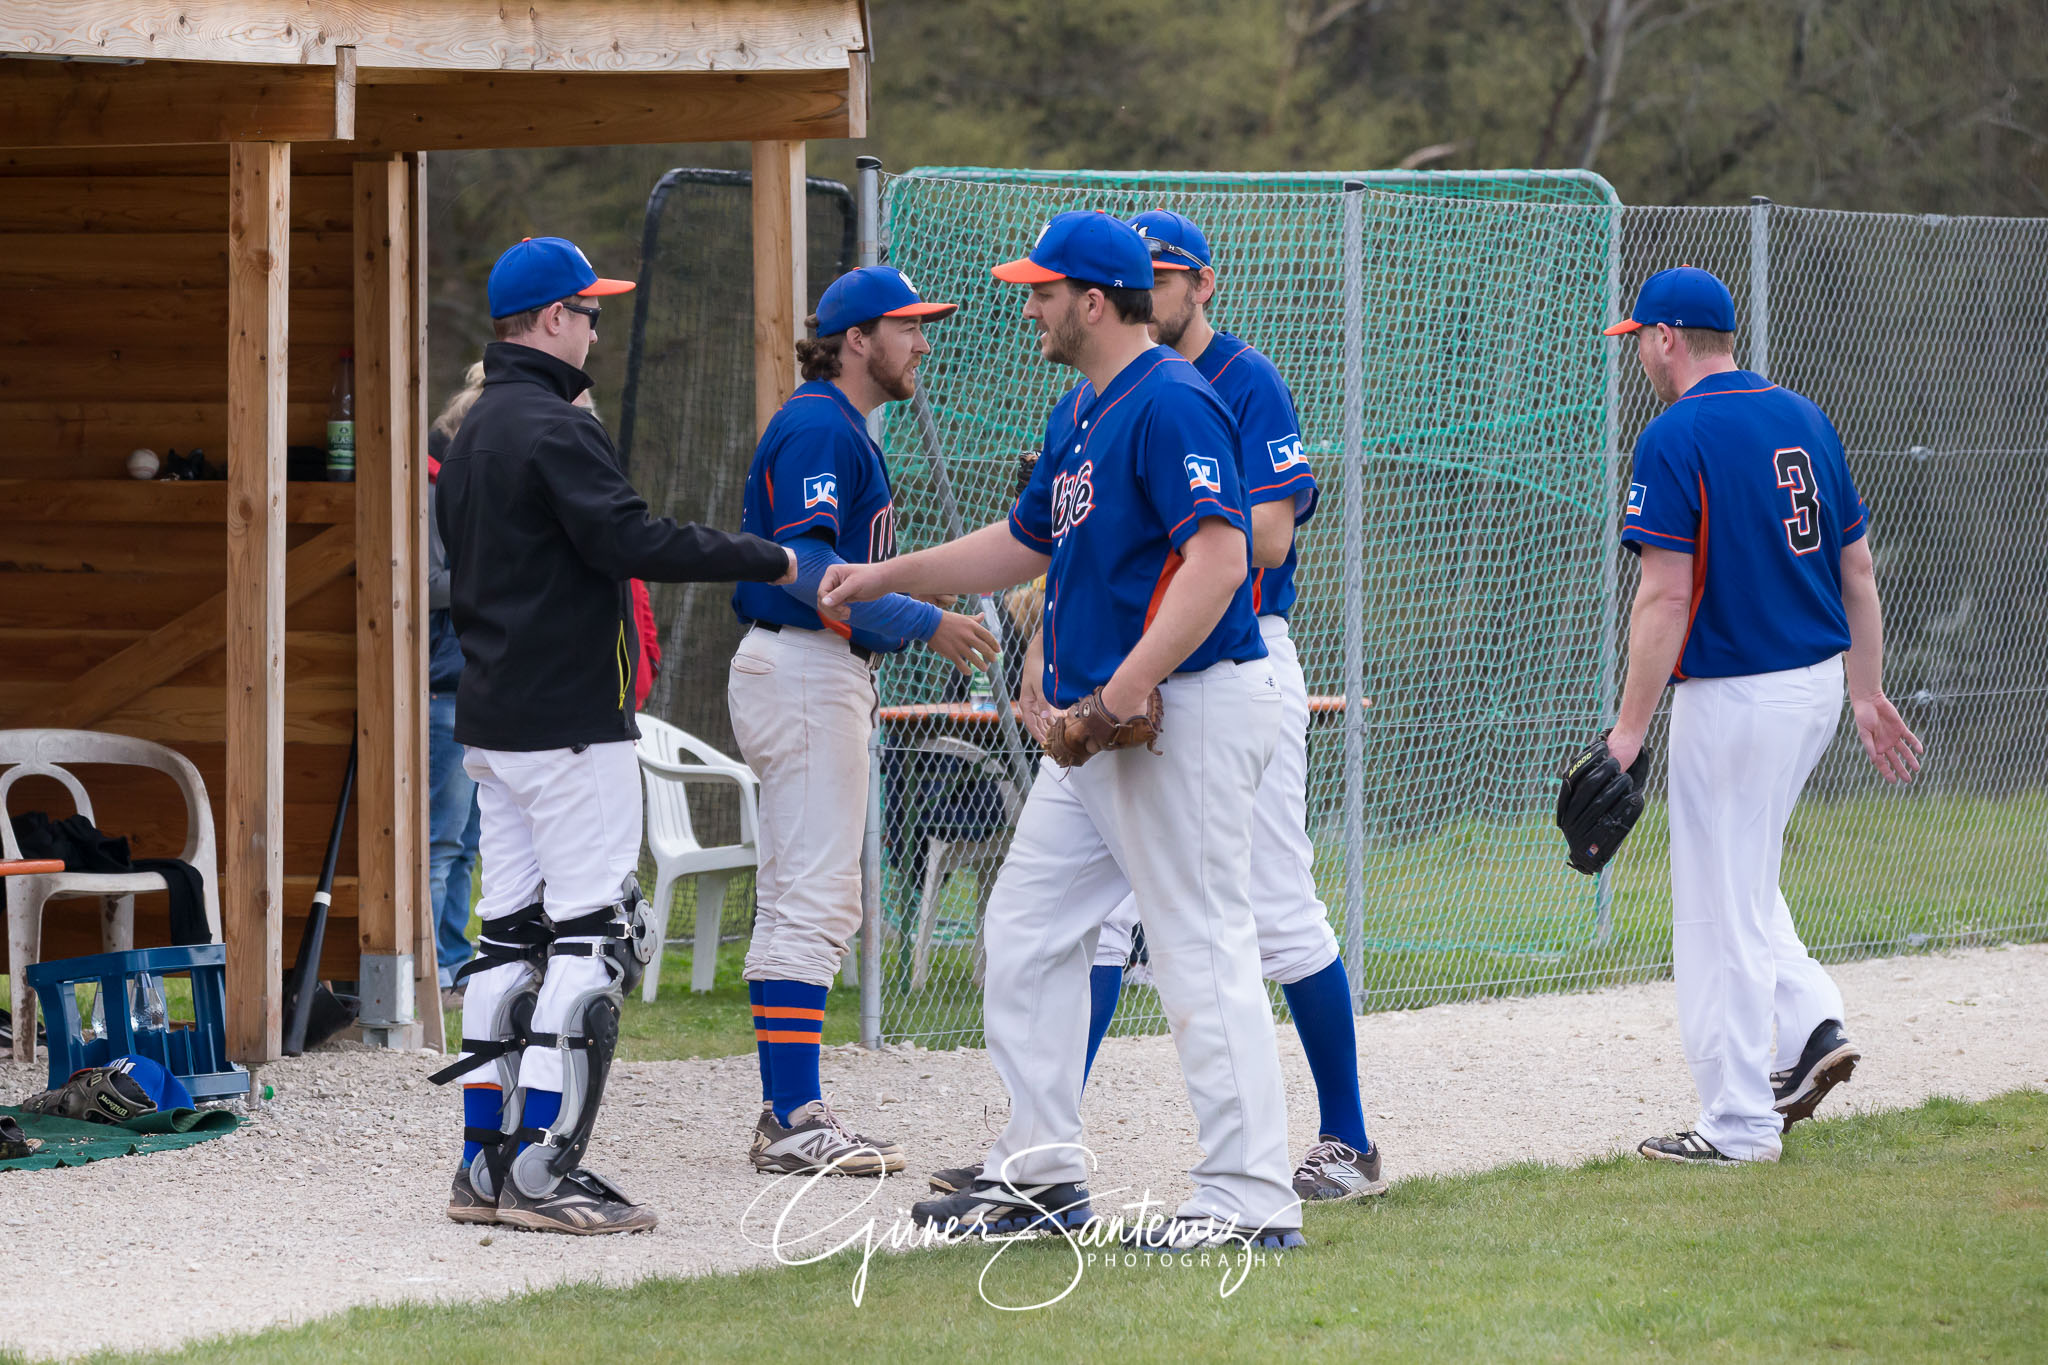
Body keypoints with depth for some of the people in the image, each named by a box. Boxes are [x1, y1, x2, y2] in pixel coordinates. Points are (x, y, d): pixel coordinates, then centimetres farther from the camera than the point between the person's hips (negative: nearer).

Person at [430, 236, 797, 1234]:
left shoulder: (473, 434, 16)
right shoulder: (554, 430, -15)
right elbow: (636, 543, -22)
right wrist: (768, 561, -16)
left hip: (491, 727, 10)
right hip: (571, 727, -10)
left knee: (511, 935, 11)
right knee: (589, 935, -8)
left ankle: (487, 1163, 10)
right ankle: (543, 1169, -13)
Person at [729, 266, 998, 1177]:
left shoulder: (839, 428, 20)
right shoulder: (818, 428, -14)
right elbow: (807, 564, -23)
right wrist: (922, 623, -23)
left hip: (826, 672, 11)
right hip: (805, 673, -11)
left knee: (803, 902, 12)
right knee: (812, 899, -12)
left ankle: (787, 1115, 14)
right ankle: (795, 1121, -14)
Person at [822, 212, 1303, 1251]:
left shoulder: (1171, 404, -16)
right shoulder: (1080, 412, 16)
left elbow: (1219, 559, -25)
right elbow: (1027, 543, 30)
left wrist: (1127, 690, -30)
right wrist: (888, 576, 27)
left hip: (1187, 707, -11)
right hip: (1099, 722, 11)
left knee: (1203, 951, -9)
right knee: (1026, 930, 13)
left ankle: (1251, 1198, -8)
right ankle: (1041, 1172, 20)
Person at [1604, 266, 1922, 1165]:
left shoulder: (1677, 437, -14)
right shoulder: (1805, 419, 10)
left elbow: (1667, 595, -19)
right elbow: (1858, 568, 12)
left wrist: (1630, 730, -17)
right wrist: (1868, 695, 17)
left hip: (1734, 697, -8)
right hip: (1818, 683, 8)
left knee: (1721, 903, 0)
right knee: (1740, 877, 25)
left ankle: (1738, 1125, 3)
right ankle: (1811, 1023, 11)